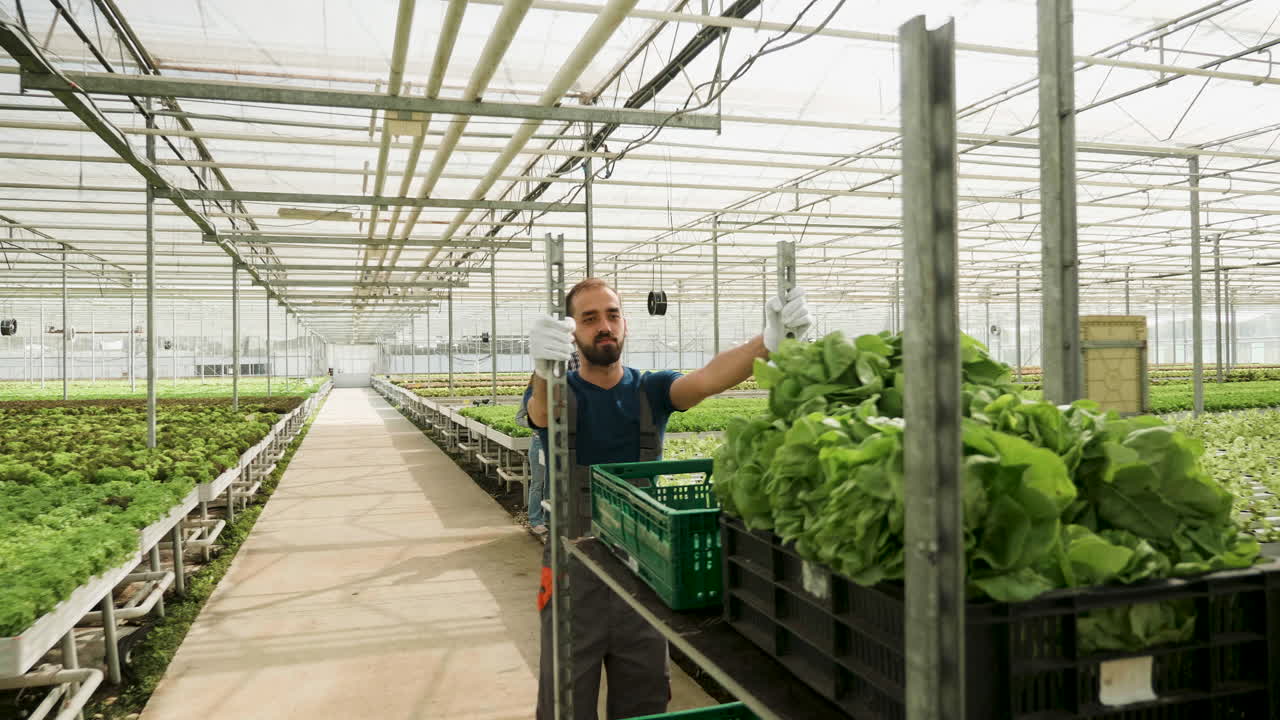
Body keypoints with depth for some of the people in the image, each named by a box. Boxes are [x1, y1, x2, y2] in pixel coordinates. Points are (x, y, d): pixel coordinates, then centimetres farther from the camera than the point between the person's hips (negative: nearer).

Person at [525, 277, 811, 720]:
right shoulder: (558, 394, -4)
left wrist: (769, 343, -41)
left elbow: (708, 379, -20)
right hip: (575, 567, -1)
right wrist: (544, 369, -55)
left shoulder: (651, 390, 0)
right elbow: (542, 412, -29)